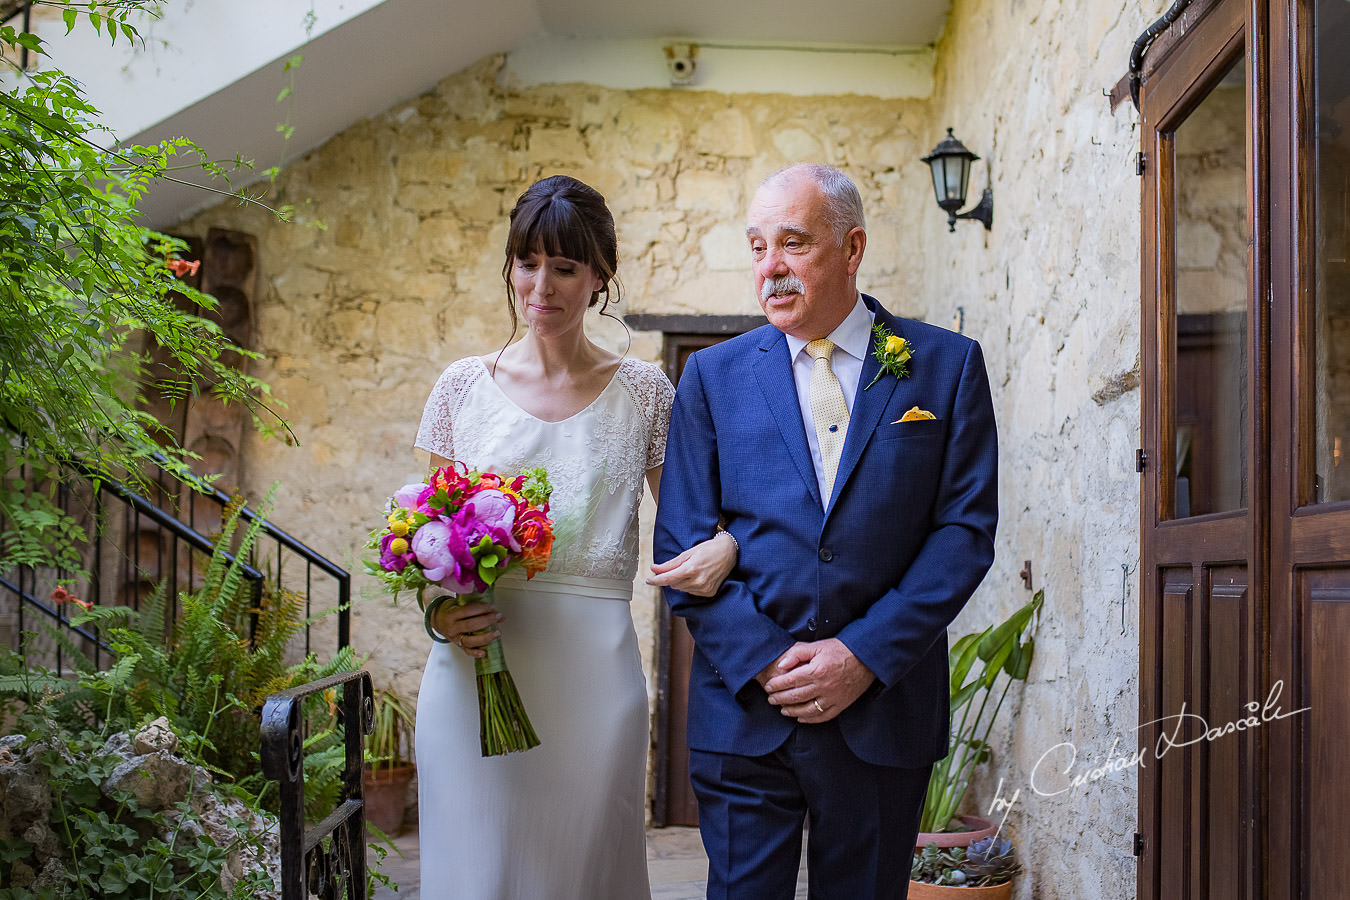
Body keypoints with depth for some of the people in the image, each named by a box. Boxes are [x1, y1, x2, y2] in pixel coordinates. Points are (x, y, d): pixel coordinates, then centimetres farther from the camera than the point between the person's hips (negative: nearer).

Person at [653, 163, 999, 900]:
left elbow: (966, 529, -3)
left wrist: (866, 655, -12)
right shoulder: (713, 376, 5)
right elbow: (683, 543, 1)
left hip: (885, 710, 0)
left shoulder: (947, 365, 2)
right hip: (745, 708, 0)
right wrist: (764, 660, -11)